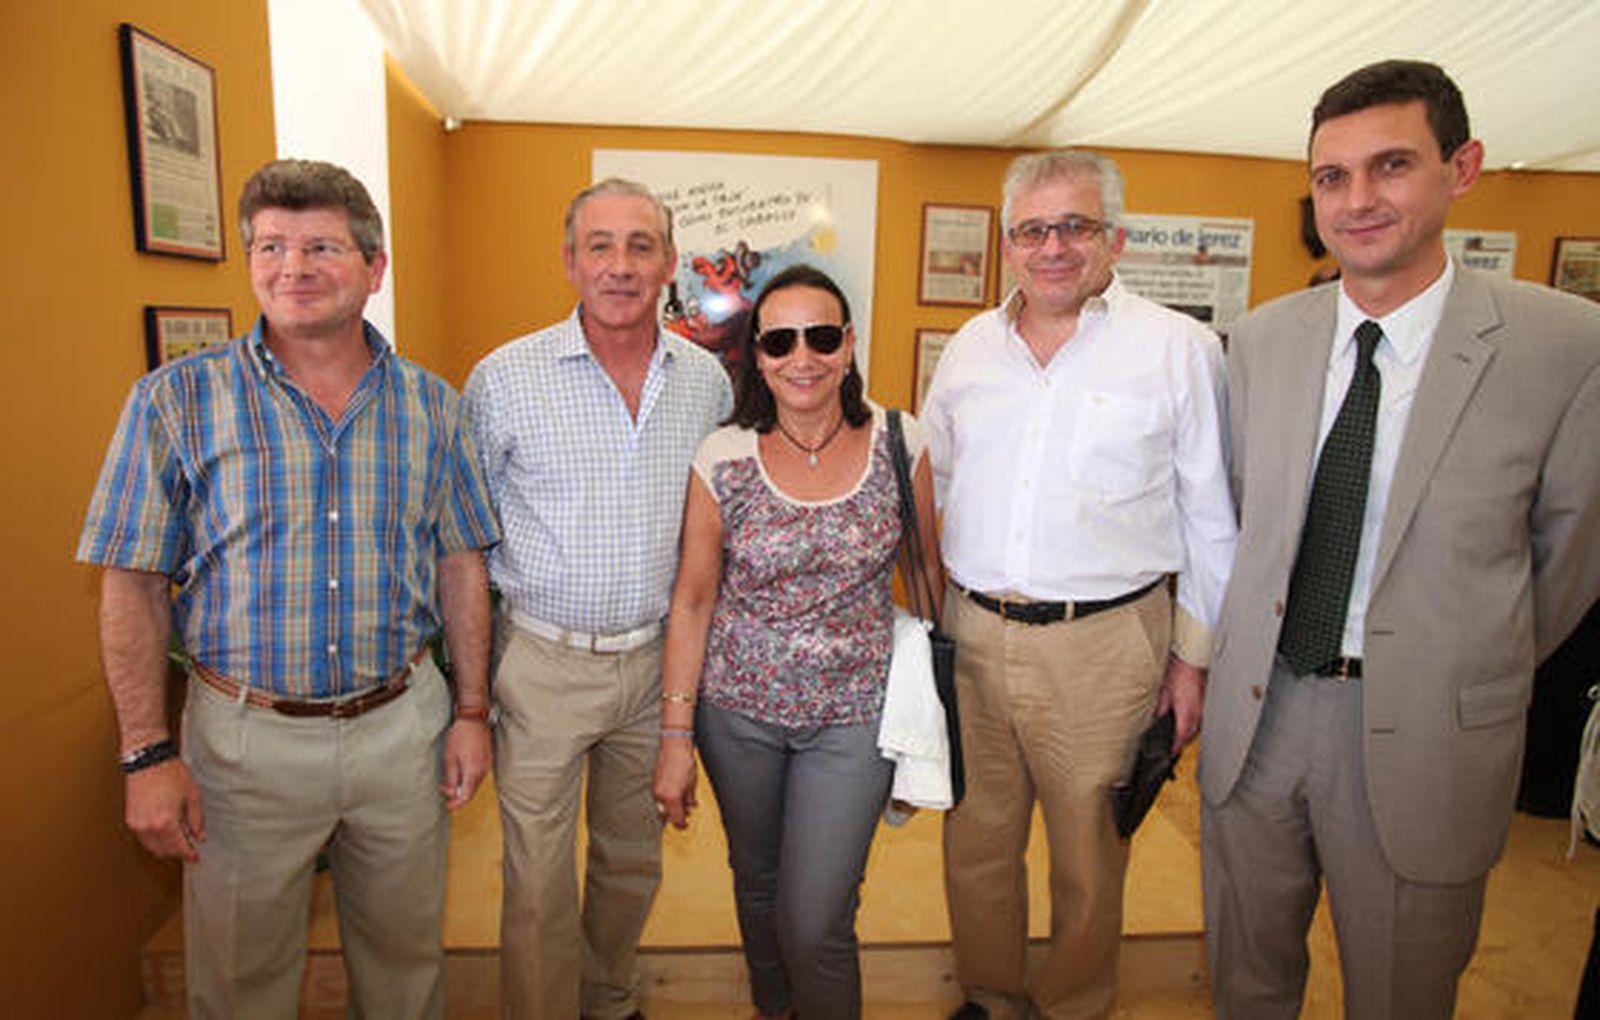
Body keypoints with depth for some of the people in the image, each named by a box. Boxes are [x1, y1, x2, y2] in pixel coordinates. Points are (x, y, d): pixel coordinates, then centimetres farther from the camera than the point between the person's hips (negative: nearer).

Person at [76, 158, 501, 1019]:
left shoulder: (429, 404, 0)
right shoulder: (176, 400, -6)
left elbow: (460, 563, 4)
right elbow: (132, 587, -4)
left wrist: (471, 711, 2)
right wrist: (147, 754, -8)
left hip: (402, 724, 2)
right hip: (247, 737, -1)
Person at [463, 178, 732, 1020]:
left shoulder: (707, 380, 1)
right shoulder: (504, 378, -8)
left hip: (656, 658, 3)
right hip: (545, 662, -3)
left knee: (633, 859, 20)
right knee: (539, 879, 7)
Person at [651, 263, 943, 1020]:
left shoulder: (899, 446, -9)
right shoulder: (723, 460, -10)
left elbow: (925, 573, 3)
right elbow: (693, 599, -4)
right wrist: (675, 735, -3)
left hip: (856, 712, -1)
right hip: (738, 707, 2)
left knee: (814, 923, -1)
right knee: (757, 881, 23)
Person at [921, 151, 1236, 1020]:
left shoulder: (1178, 348, -3)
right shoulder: (969, 348, 8)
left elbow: (1209, 518, -1)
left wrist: (1194, 656, -1)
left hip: (1102, 645, -3)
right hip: (970, 634, 4)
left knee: (1088, 859, 13)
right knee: (976, 842, 17)